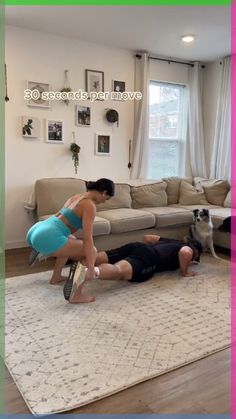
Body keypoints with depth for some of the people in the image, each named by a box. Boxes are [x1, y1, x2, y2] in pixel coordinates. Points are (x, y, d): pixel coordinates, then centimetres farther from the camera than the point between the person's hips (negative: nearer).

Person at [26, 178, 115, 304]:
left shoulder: (77, 197, 21)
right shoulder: (89, 205, -6)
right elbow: (87, 239, -15)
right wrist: (90, 267, -17)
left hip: (36, 231, 10)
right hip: (47, 237, -10)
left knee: (70, 243, 35)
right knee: (91, 251, -1)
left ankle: (56, 277, 39)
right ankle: (76, 296, -4)